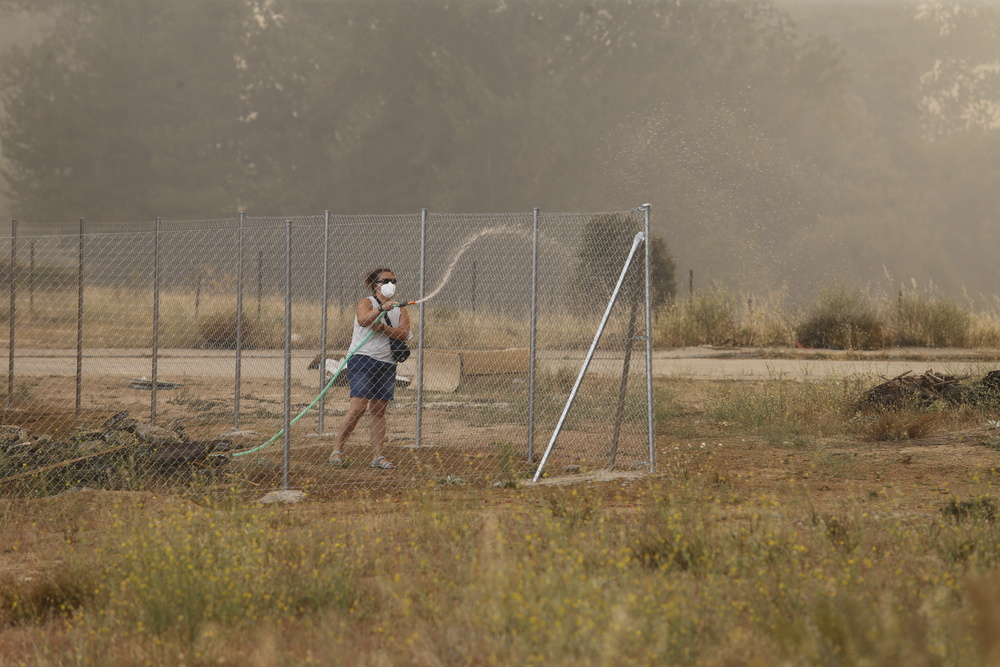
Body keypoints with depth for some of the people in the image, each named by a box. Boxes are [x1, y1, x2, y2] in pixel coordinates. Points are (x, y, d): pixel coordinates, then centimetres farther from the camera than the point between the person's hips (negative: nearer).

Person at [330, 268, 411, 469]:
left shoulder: (400, 310, 14)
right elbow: (363, 320, -21)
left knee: (379, 410, 5)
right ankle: (337, 451, -8)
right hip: (363, 360, -5)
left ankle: (379, 457, 6)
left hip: (387, 364, 5)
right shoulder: (367, 302, 0)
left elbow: (404, 333, -2)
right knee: (358, 407, -14)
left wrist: (383, 328, -17)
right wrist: (381, 309, -35)